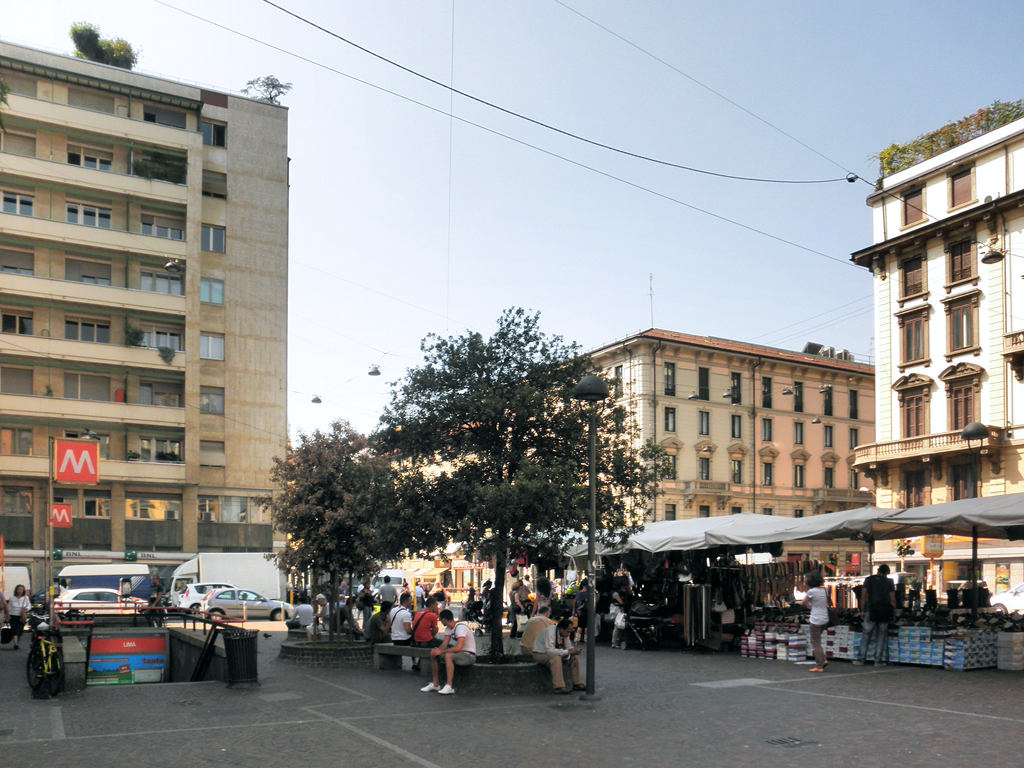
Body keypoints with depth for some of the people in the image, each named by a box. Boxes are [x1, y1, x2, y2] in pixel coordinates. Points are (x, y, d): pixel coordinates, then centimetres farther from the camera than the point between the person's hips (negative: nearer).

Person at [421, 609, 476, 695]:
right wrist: (437, 650, -20)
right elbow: (445, 644, 1)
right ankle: (435, 684, 4)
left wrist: (441, 651, -29)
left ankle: (449, 687, -36)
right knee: (433, 654, 0)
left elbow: (458, 648, -32)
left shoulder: (460, 628, -22)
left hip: (469, 655, -9)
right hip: (458, 652, 9)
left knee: (448, 655, -36)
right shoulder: (448, 628, 8)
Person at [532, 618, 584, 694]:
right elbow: (550, 651, -37)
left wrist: (573, 651, -19)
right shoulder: (550, 632, -31)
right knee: (556, 658, -37)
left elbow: (569, 646, 5)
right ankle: (559, 687, -37)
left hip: (553, 653, 8)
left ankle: (577, 684, -1)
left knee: (574, 657, -5)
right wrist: (567, 651, -36)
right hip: (540, 654, -8)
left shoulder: (565, 633, -5)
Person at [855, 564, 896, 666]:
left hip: (871, 611, 0)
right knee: (881, 636, 8)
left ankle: (860, 659, 4)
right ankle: (878, 660, 7)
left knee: (866, 635, 5)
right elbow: (892, 600, 2)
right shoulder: (889, 582, 5)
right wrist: (893, 613, 10)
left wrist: (862, 611, 6)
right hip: (884, 613, 0)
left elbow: (863, 597, 1)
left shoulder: (869, 580, 4)